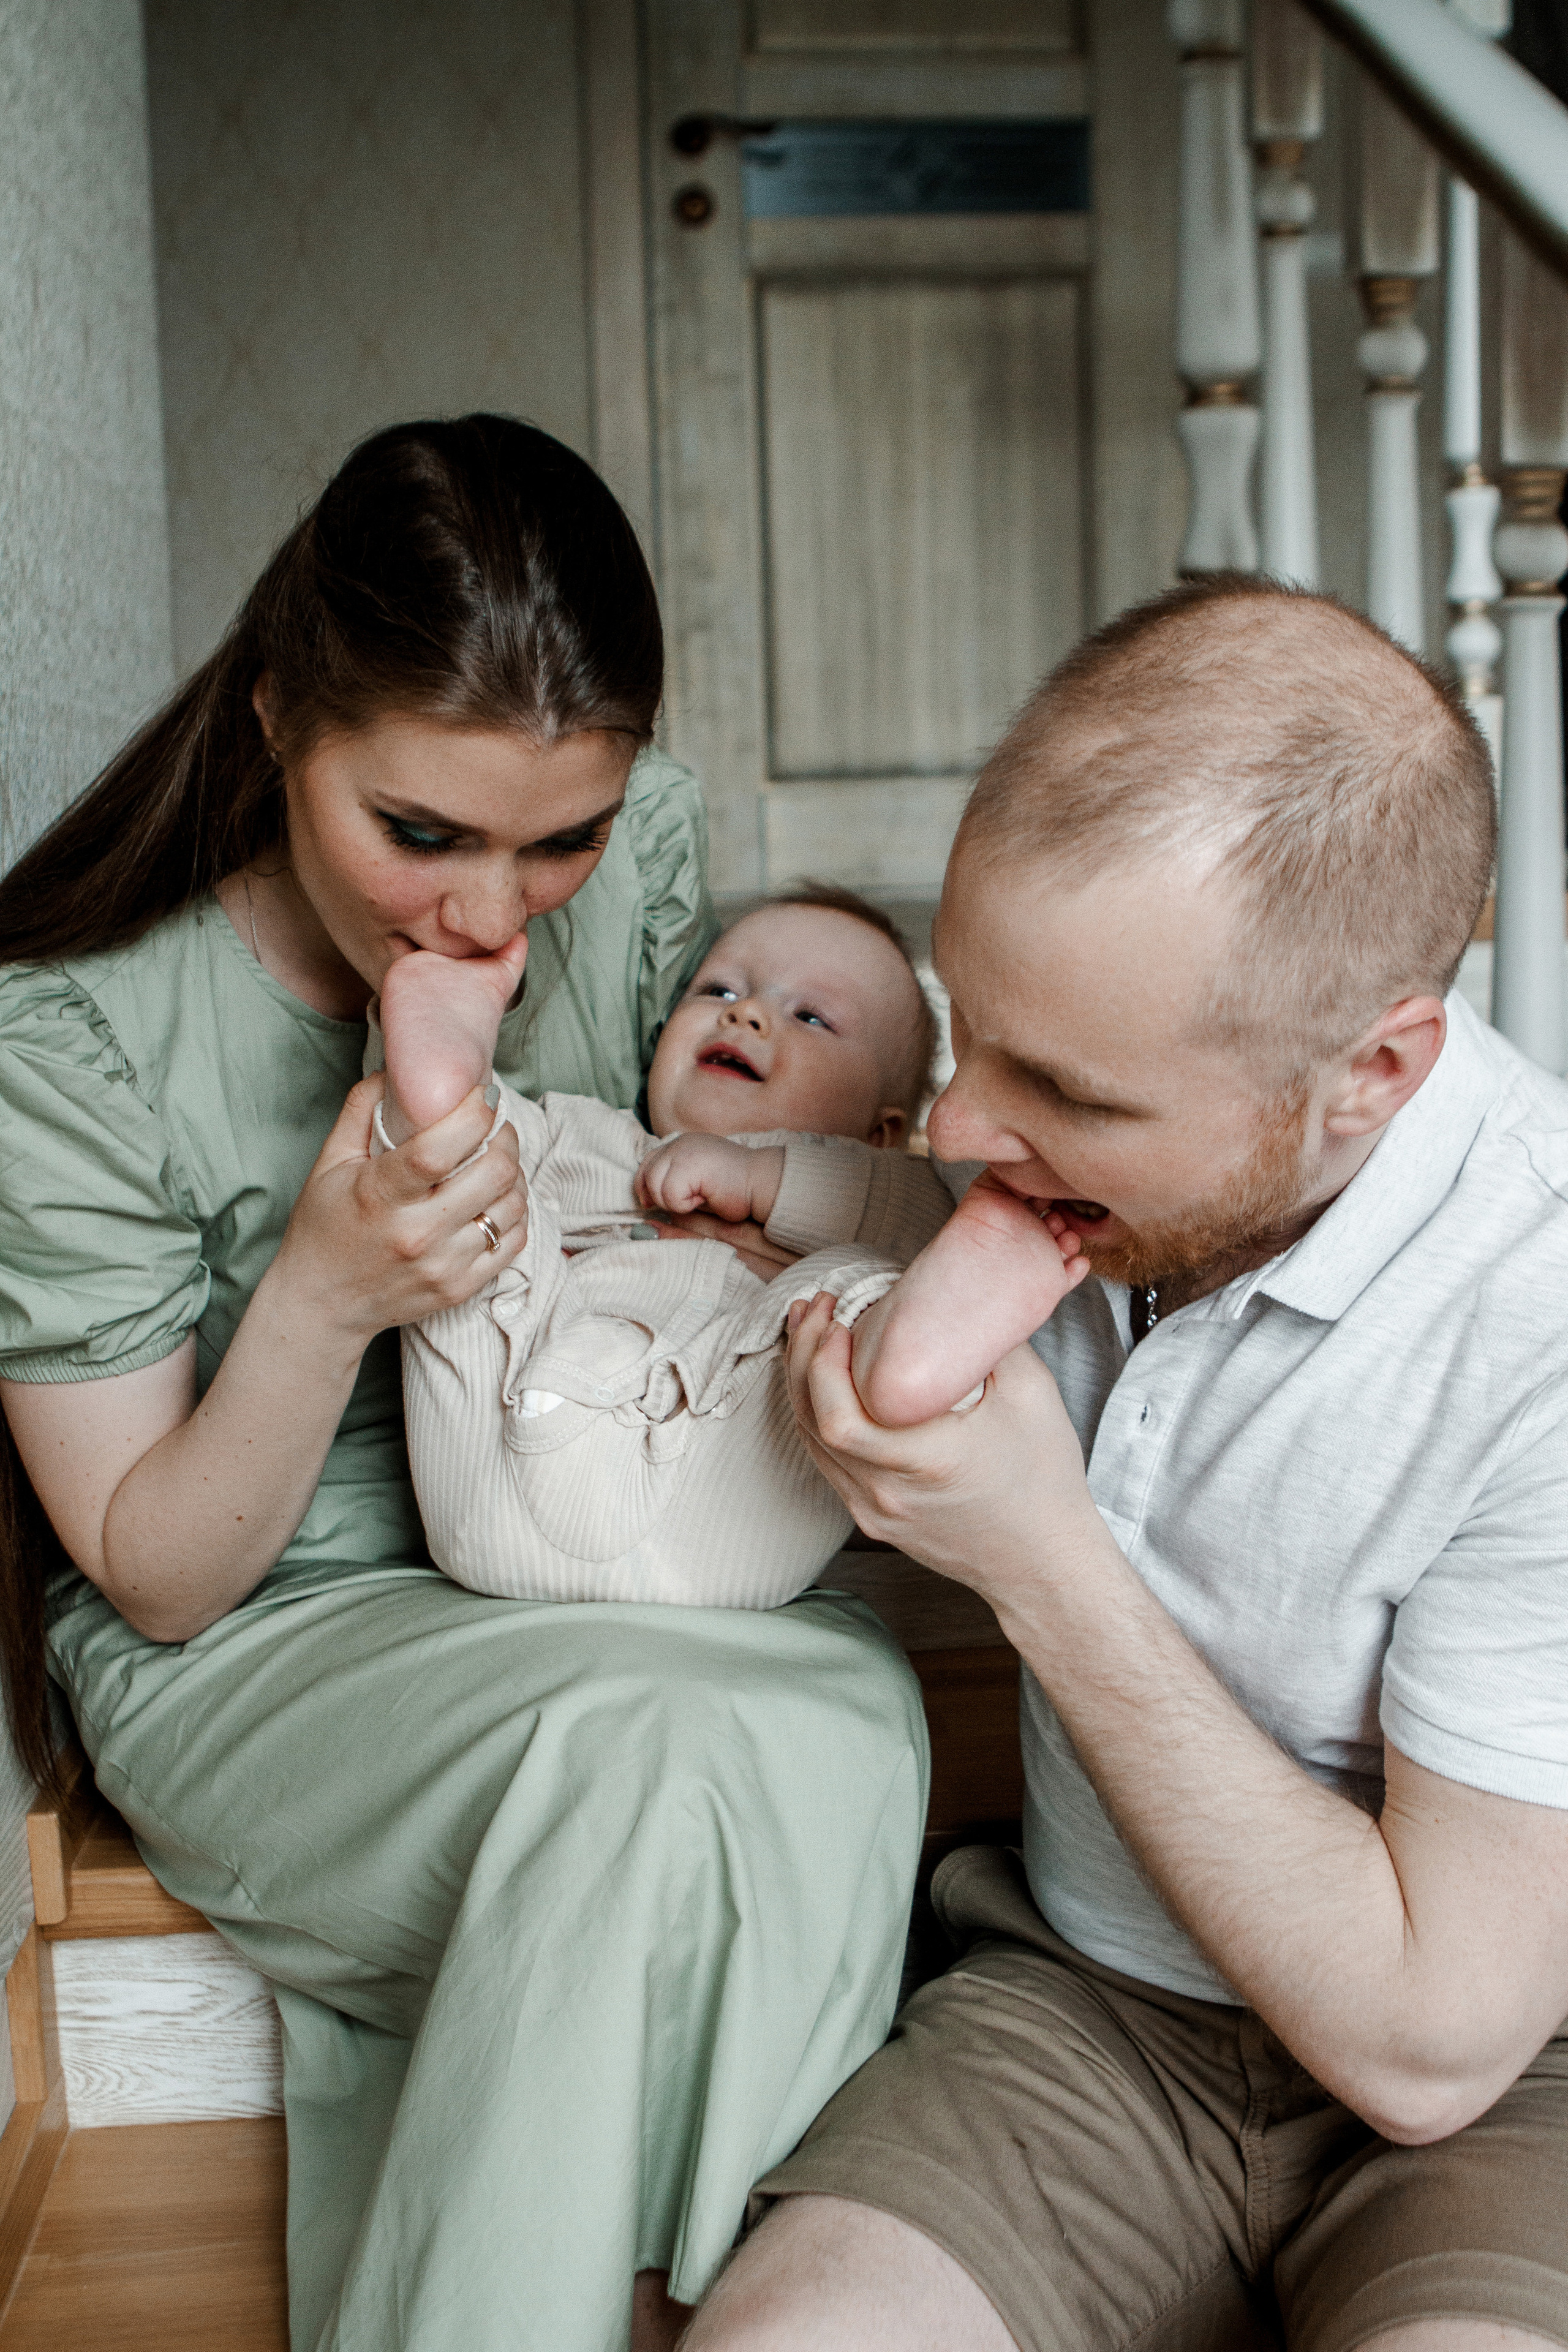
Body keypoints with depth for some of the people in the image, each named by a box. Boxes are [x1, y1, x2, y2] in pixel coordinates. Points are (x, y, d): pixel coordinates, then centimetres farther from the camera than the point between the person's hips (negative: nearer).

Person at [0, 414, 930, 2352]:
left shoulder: (642, 849, -9)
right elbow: (157, 1578, -11)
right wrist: (324, 1291, -29)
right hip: (242, 1653, -4)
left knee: (843, 1706, -28)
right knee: (664, 1745, -33)